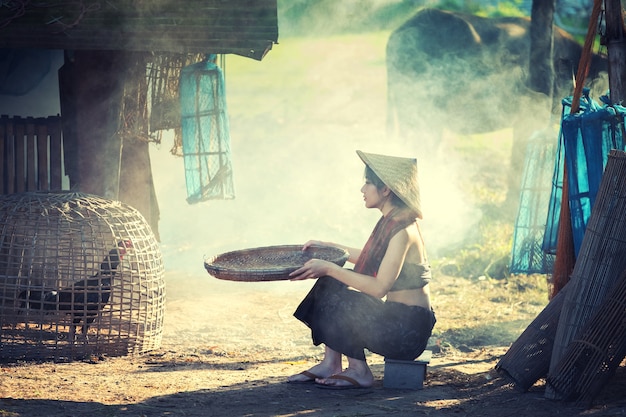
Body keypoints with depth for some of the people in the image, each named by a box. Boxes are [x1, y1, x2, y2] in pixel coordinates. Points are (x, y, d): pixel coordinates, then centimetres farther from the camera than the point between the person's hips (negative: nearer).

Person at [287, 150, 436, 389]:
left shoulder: (403, 231, -20)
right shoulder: (391, 222, 9)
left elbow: (379, 288, -25)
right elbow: (369, 259, 28)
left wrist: (330, 268, -23)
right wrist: (328, 246, 26)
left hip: (409, 329, -10)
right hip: (395, 317, 10)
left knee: (336, 299, -17)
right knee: (330, 285, 6)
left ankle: (359, 372, -5)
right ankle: (331, 364, 4)